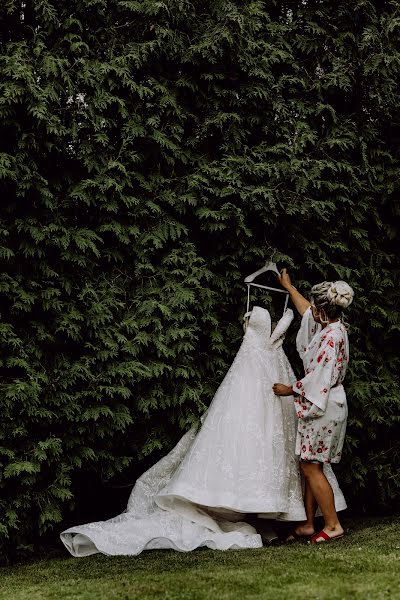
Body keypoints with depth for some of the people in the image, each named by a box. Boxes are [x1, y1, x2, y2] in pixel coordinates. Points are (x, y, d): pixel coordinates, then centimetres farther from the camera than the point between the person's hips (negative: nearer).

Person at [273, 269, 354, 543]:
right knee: (310, 467, 11)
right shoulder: (333, 327, 10)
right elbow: (307, 311, 30)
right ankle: (308, 525, 15)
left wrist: (290, 390, -7)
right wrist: (288, 286, 40)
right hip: (321, 407, 10)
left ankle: (333, 525, -3)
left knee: (311, 469, -6)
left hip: (322, 408, -10)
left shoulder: (331, 336, -18)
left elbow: (319, 378, -21)